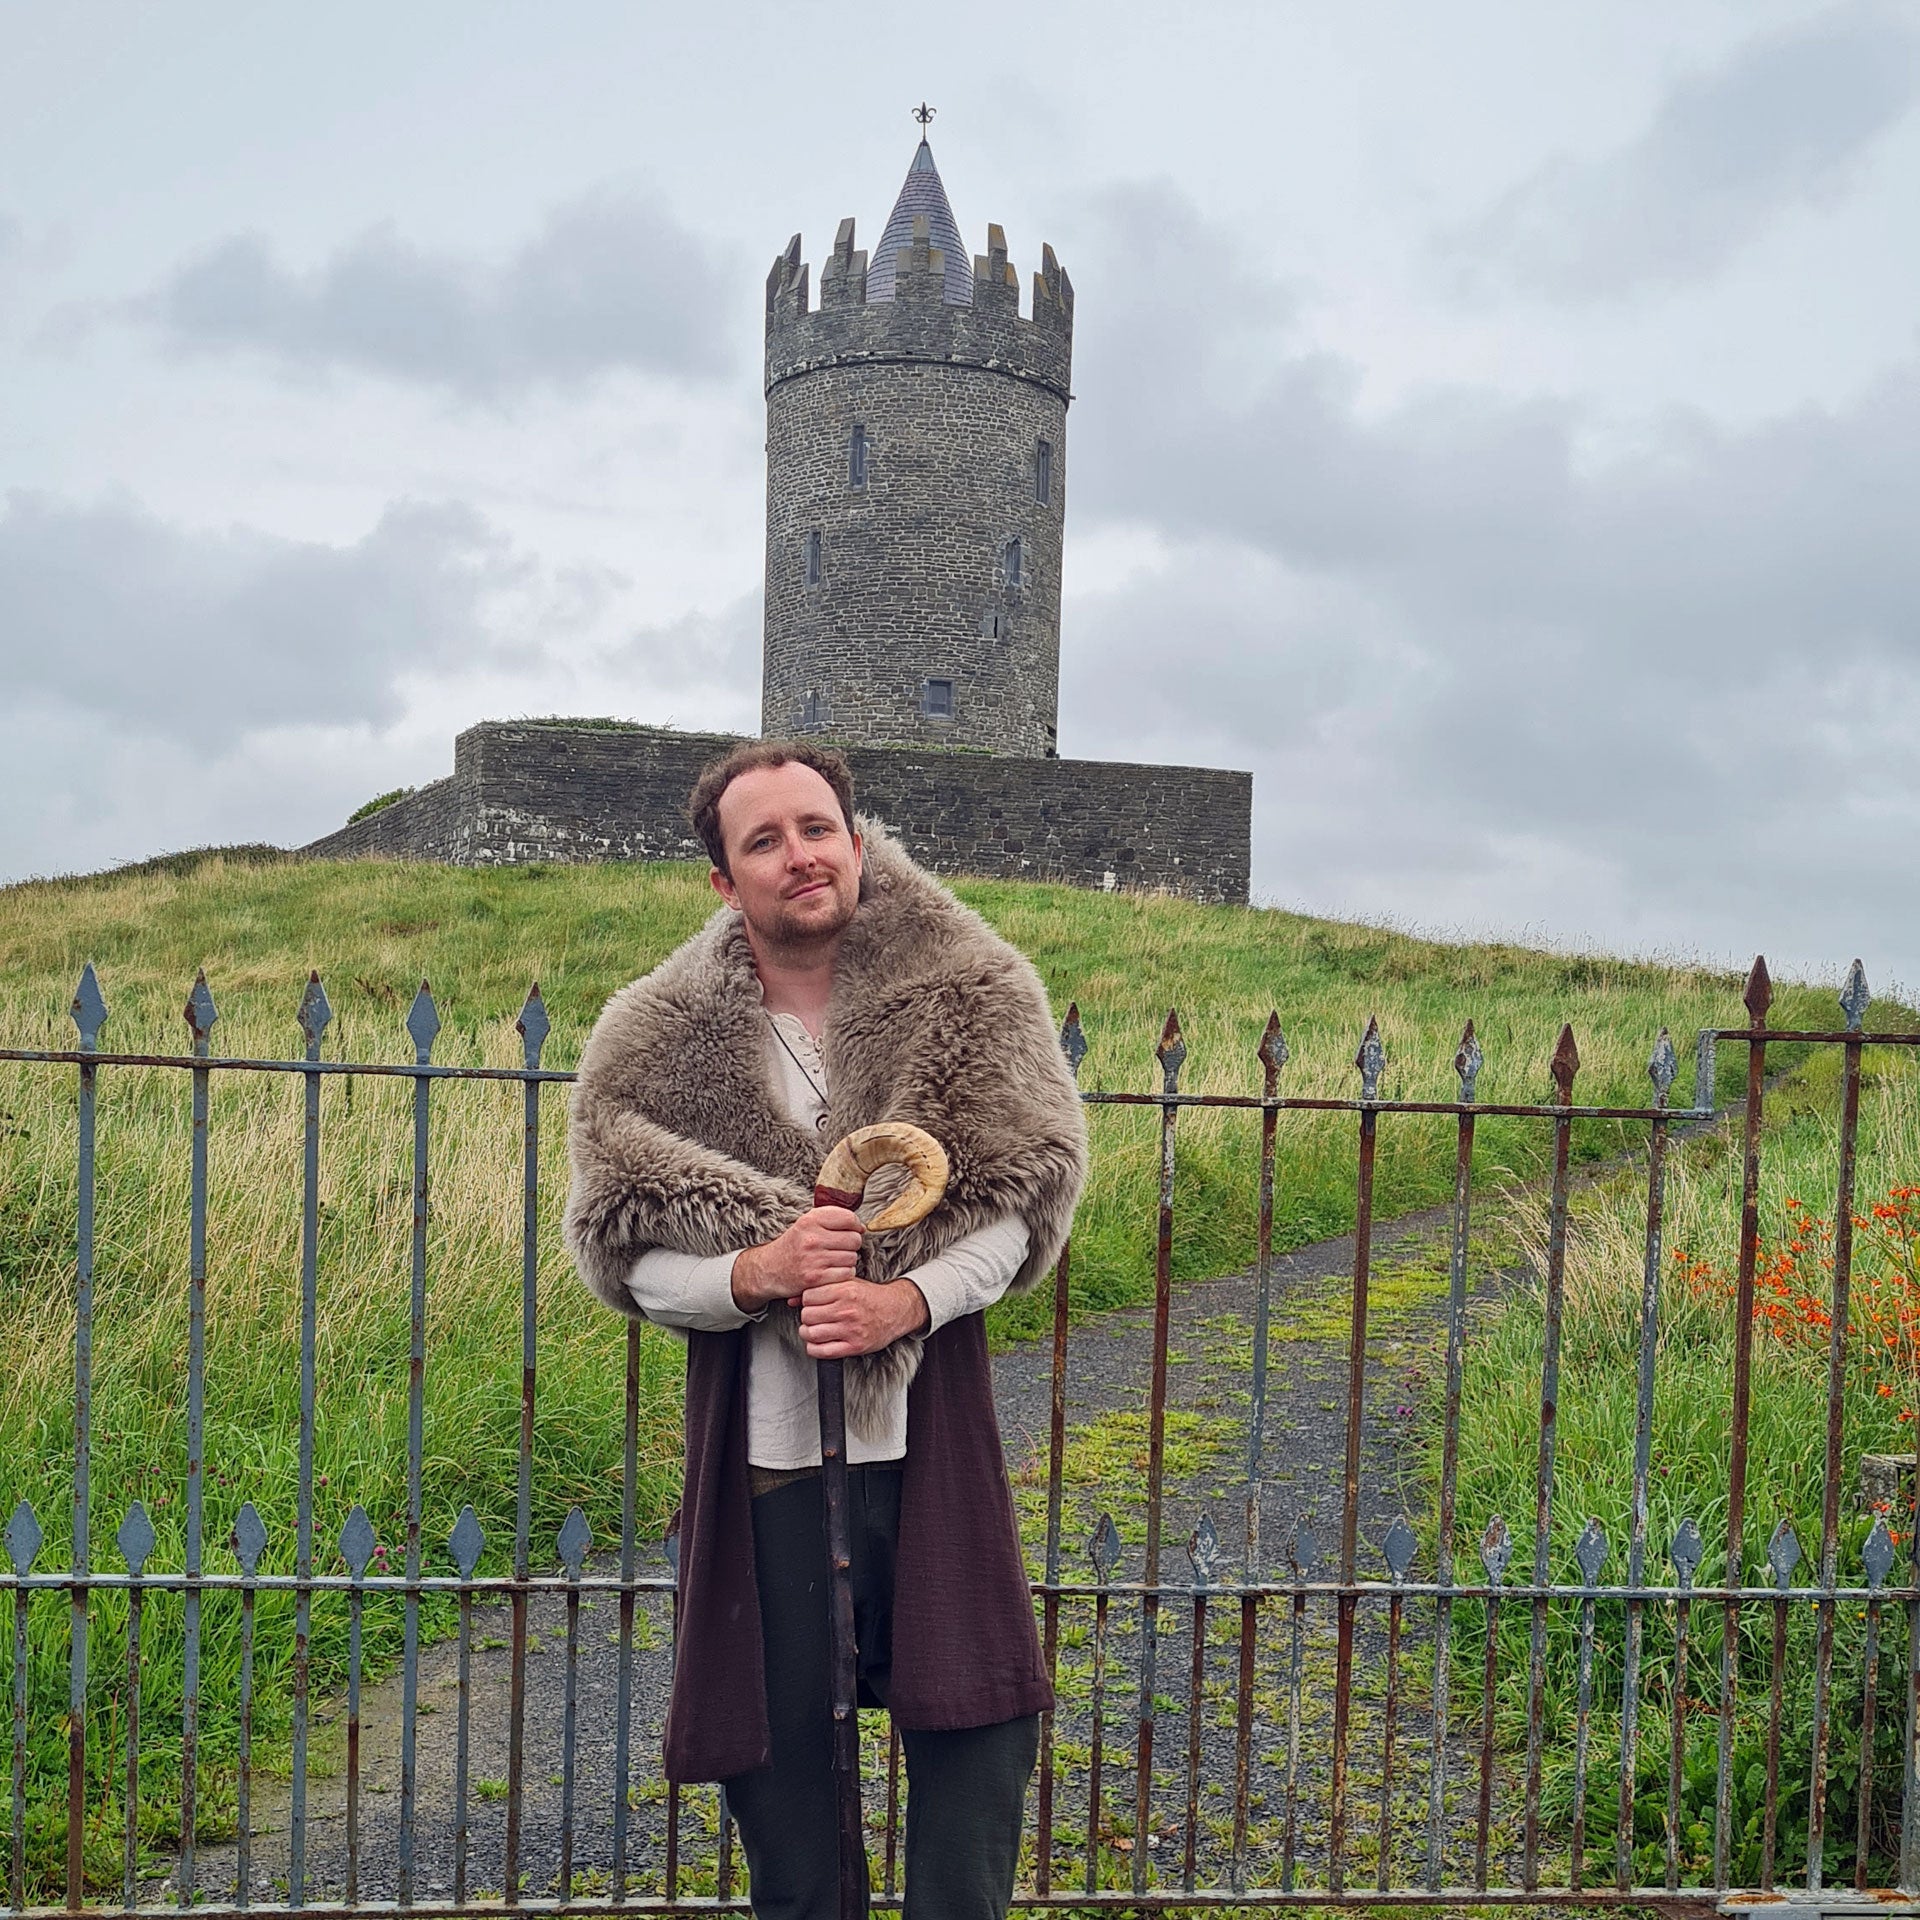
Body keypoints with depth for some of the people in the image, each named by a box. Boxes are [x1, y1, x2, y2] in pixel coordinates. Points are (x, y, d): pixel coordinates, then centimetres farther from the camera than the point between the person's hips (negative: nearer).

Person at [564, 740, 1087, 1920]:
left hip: (929, 1433, 0)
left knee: (978, 1717, 3)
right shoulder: (661, 1045, 1)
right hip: (763, 1443, 1)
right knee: (778, 1745, 11)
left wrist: (909, 1299, -18)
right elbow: (629, 1259, -1)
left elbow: (1017, 1207, -2)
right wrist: (752, 1273, -19)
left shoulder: (970, 1002, 0)